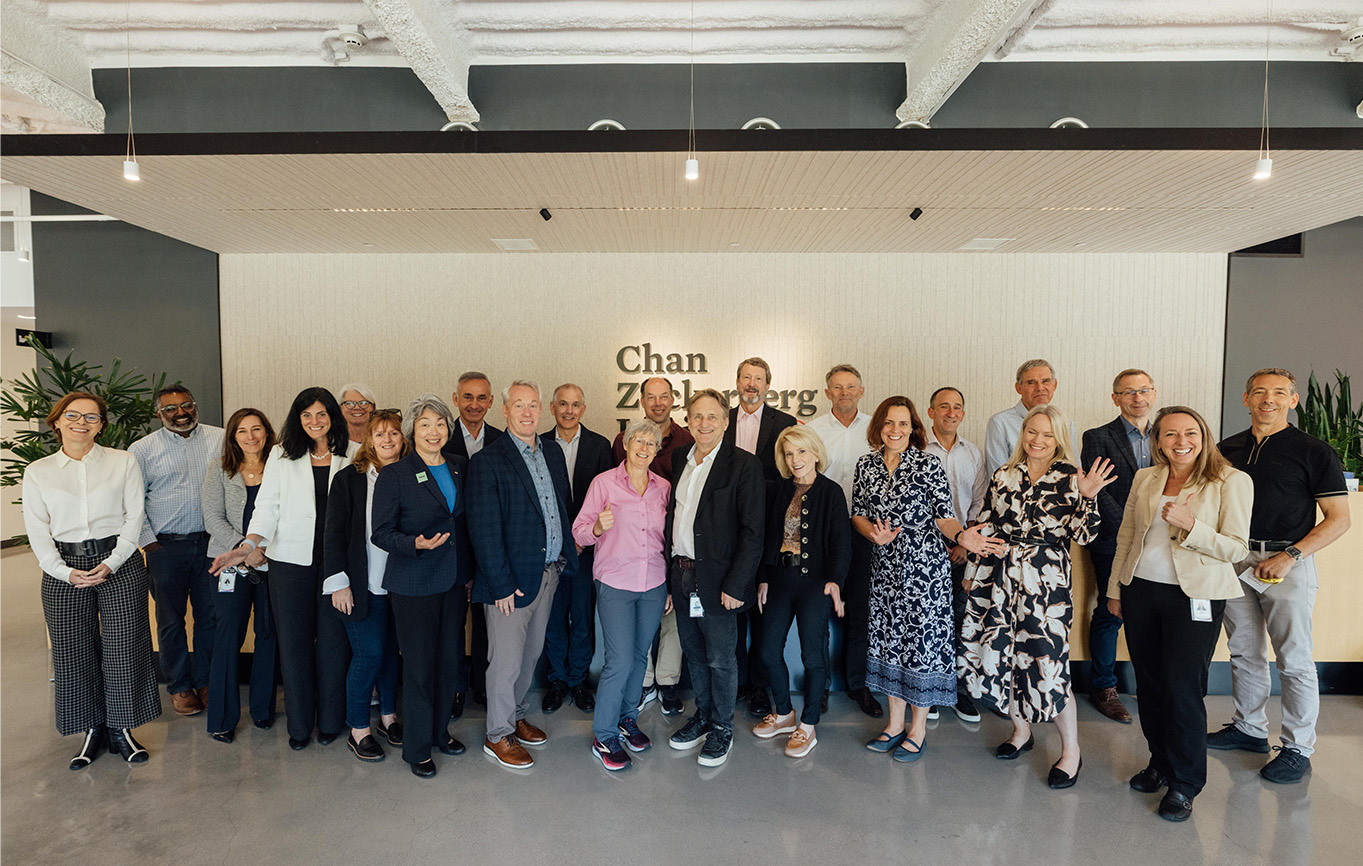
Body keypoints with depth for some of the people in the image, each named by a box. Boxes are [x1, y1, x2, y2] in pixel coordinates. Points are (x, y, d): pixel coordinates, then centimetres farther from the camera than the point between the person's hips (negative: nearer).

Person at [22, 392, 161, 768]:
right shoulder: (37, 472, 8)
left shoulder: (123, 462, 4)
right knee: (74, 652, 4)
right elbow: (37, 530, 4)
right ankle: (92, 730, 20)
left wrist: (111, 564, -10)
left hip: (120, 564, -1)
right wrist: (65, 571, -9)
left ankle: (121, 729, 14)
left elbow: (134, 517, 0)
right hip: (63, 571, 2)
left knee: (124, 648, -2)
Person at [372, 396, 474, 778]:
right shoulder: (394, 475, -10)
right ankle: (417, 747, 22)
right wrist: (416, 544, -27)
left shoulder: (460, 467, 5)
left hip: (455, 579, 5)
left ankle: (439, 730, 34)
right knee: (419, 664, 5)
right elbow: (381, 533, -9)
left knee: (450, 659, 14)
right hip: (414, 585, -5)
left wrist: (469, 572, 10)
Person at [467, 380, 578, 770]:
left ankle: (517, 715, 38)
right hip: (511, 578, -6)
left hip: (549, 573, 6)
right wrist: (501, 584, -17)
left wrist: (566, 559, 8)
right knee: (506, 660, 5)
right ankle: (498, 735, 23)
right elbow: (484, 529, -16)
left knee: (531, 653, 19)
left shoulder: (553, 455, 8)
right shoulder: (487, 460, -13)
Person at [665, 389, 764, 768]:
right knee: (694, 655, 18)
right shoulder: (680, 459, 9)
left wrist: (735, 585, -17)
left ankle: (723, 728, 27)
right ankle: (703, 716, 38)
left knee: (720, 659, 7)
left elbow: (752, 533, -13)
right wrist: (671, 572, 8)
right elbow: (672, 515, 12)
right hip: (681, 576, 6)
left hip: (717, 580, -6)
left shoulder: (744, 465, -11)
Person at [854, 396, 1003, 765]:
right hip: (884, 567, 4)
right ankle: (895, 722, 27)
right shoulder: (866, 464, 4)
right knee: (889, 638, 11)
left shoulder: (928, 465, -8)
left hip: (924, 567, -4)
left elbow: (943, 516, -9)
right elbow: (858, 513, 8)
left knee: (923, 637, 2)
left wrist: (961, 536, -29)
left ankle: (918, 728, 19)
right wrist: (874, 533, -12)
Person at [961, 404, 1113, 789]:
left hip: (1045, 581, -4)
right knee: (1001, 653, 10)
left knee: (1046, 661, -5)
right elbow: (985, 525, 13)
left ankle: (1071, 750, 15)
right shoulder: (1004, 476, 9)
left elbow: (1083, 535, -5)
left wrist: (1087, 497, -19)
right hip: (999, 577, 4)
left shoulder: (1069, 479, 0)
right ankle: (1021, 730, 34)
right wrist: (972, 572, 11)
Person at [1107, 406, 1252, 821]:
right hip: (1140, 590, 4)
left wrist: (1189, 524, -22)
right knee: (1148, 684, 12)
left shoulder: (1232, 481, -4)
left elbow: (1237, 549, -7)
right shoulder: (1145, 479, 8)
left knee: (1182, 689, -1)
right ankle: (1160, 763, 30)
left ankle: (1184, 783, 15)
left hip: (1194, 596, -4)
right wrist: (1115, 589, 13)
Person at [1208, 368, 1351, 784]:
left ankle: (1298, 748, 13)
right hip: (1236, 561, 5)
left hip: (1288, 565, -4)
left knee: (1294, 660, 1)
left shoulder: (1313, 451, -4)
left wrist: (1289, 556, -15)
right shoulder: (1228, 449, 9)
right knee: (1243, 652, 14)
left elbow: (1338, 519, -6)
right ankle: (1250, 728, 28)